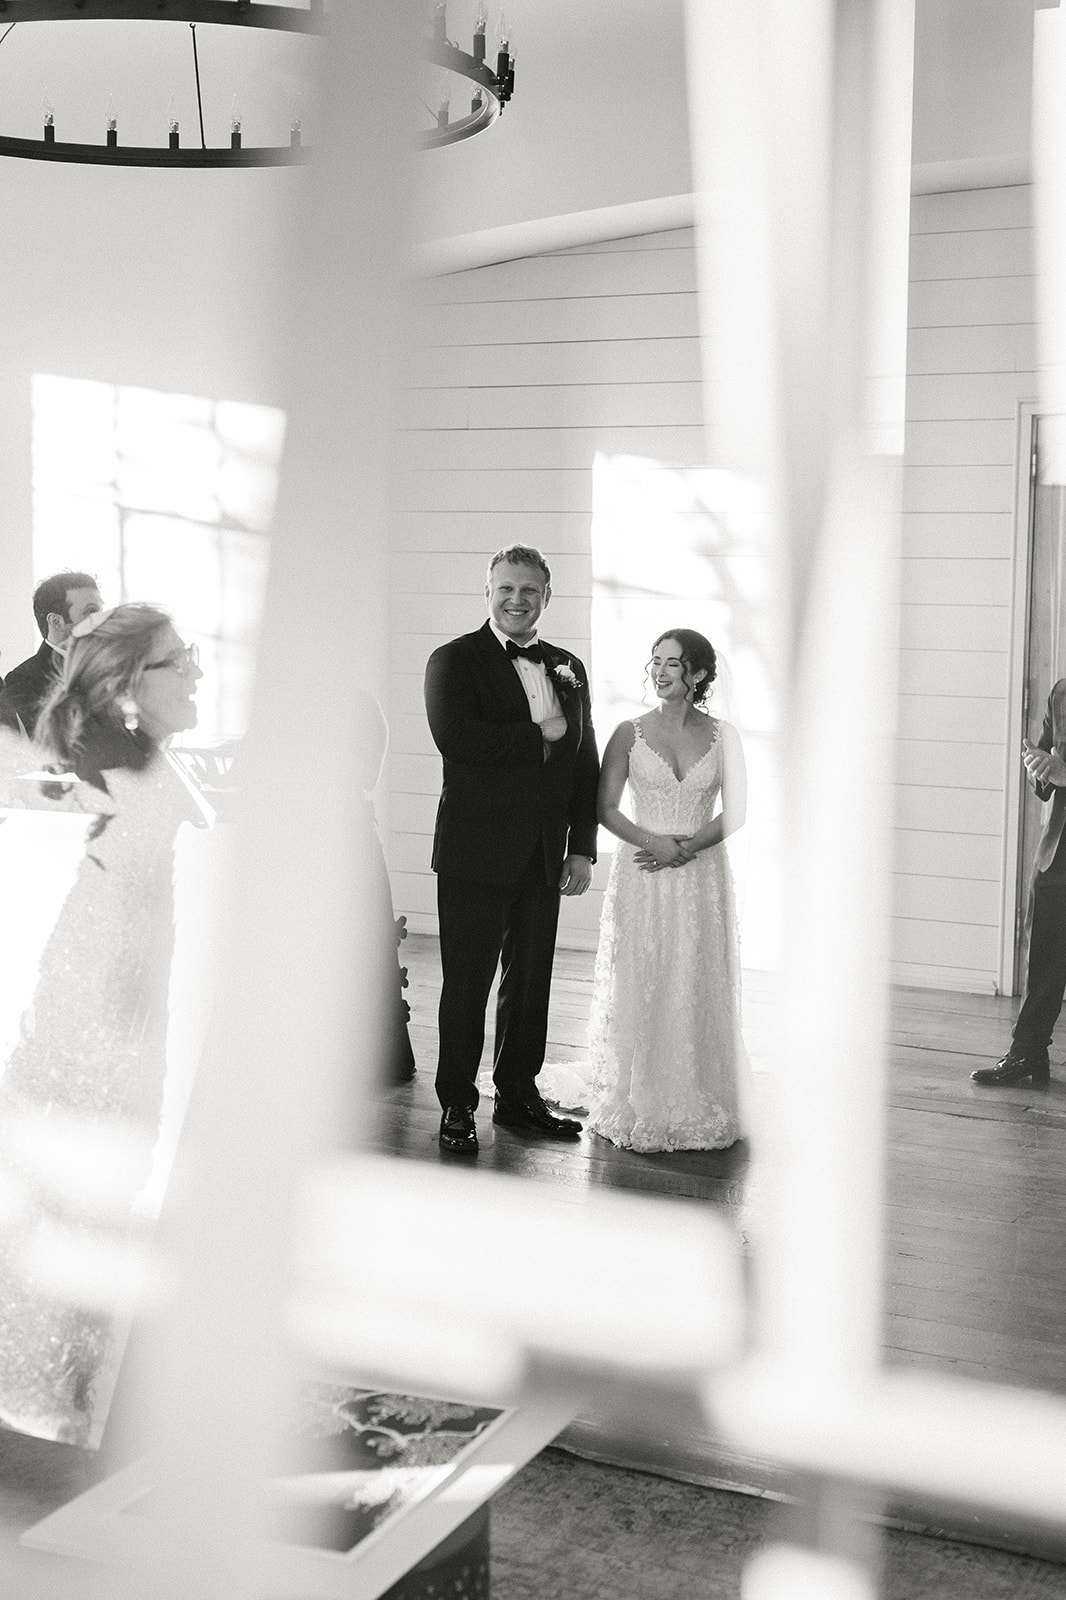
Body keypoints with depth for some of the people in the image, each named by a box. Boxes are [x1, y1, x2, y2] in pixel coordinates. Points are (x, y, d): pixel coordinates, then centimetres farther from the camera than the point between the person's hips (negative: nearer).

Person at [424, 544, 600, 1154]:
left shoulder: (569, 669, 13)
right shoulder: (455, 661, -3)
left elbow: (587, 764, 13)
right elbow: (457, 740, -20)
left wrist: (583, 848, 6)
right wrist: (539, 736, -13)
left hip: (545, 857, 5)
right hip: (476, 852, -5)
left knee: (531, 980, 12)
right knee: (467, 984, 2)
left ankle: (519, 1095, 26)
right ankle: (458, 1106, 13)